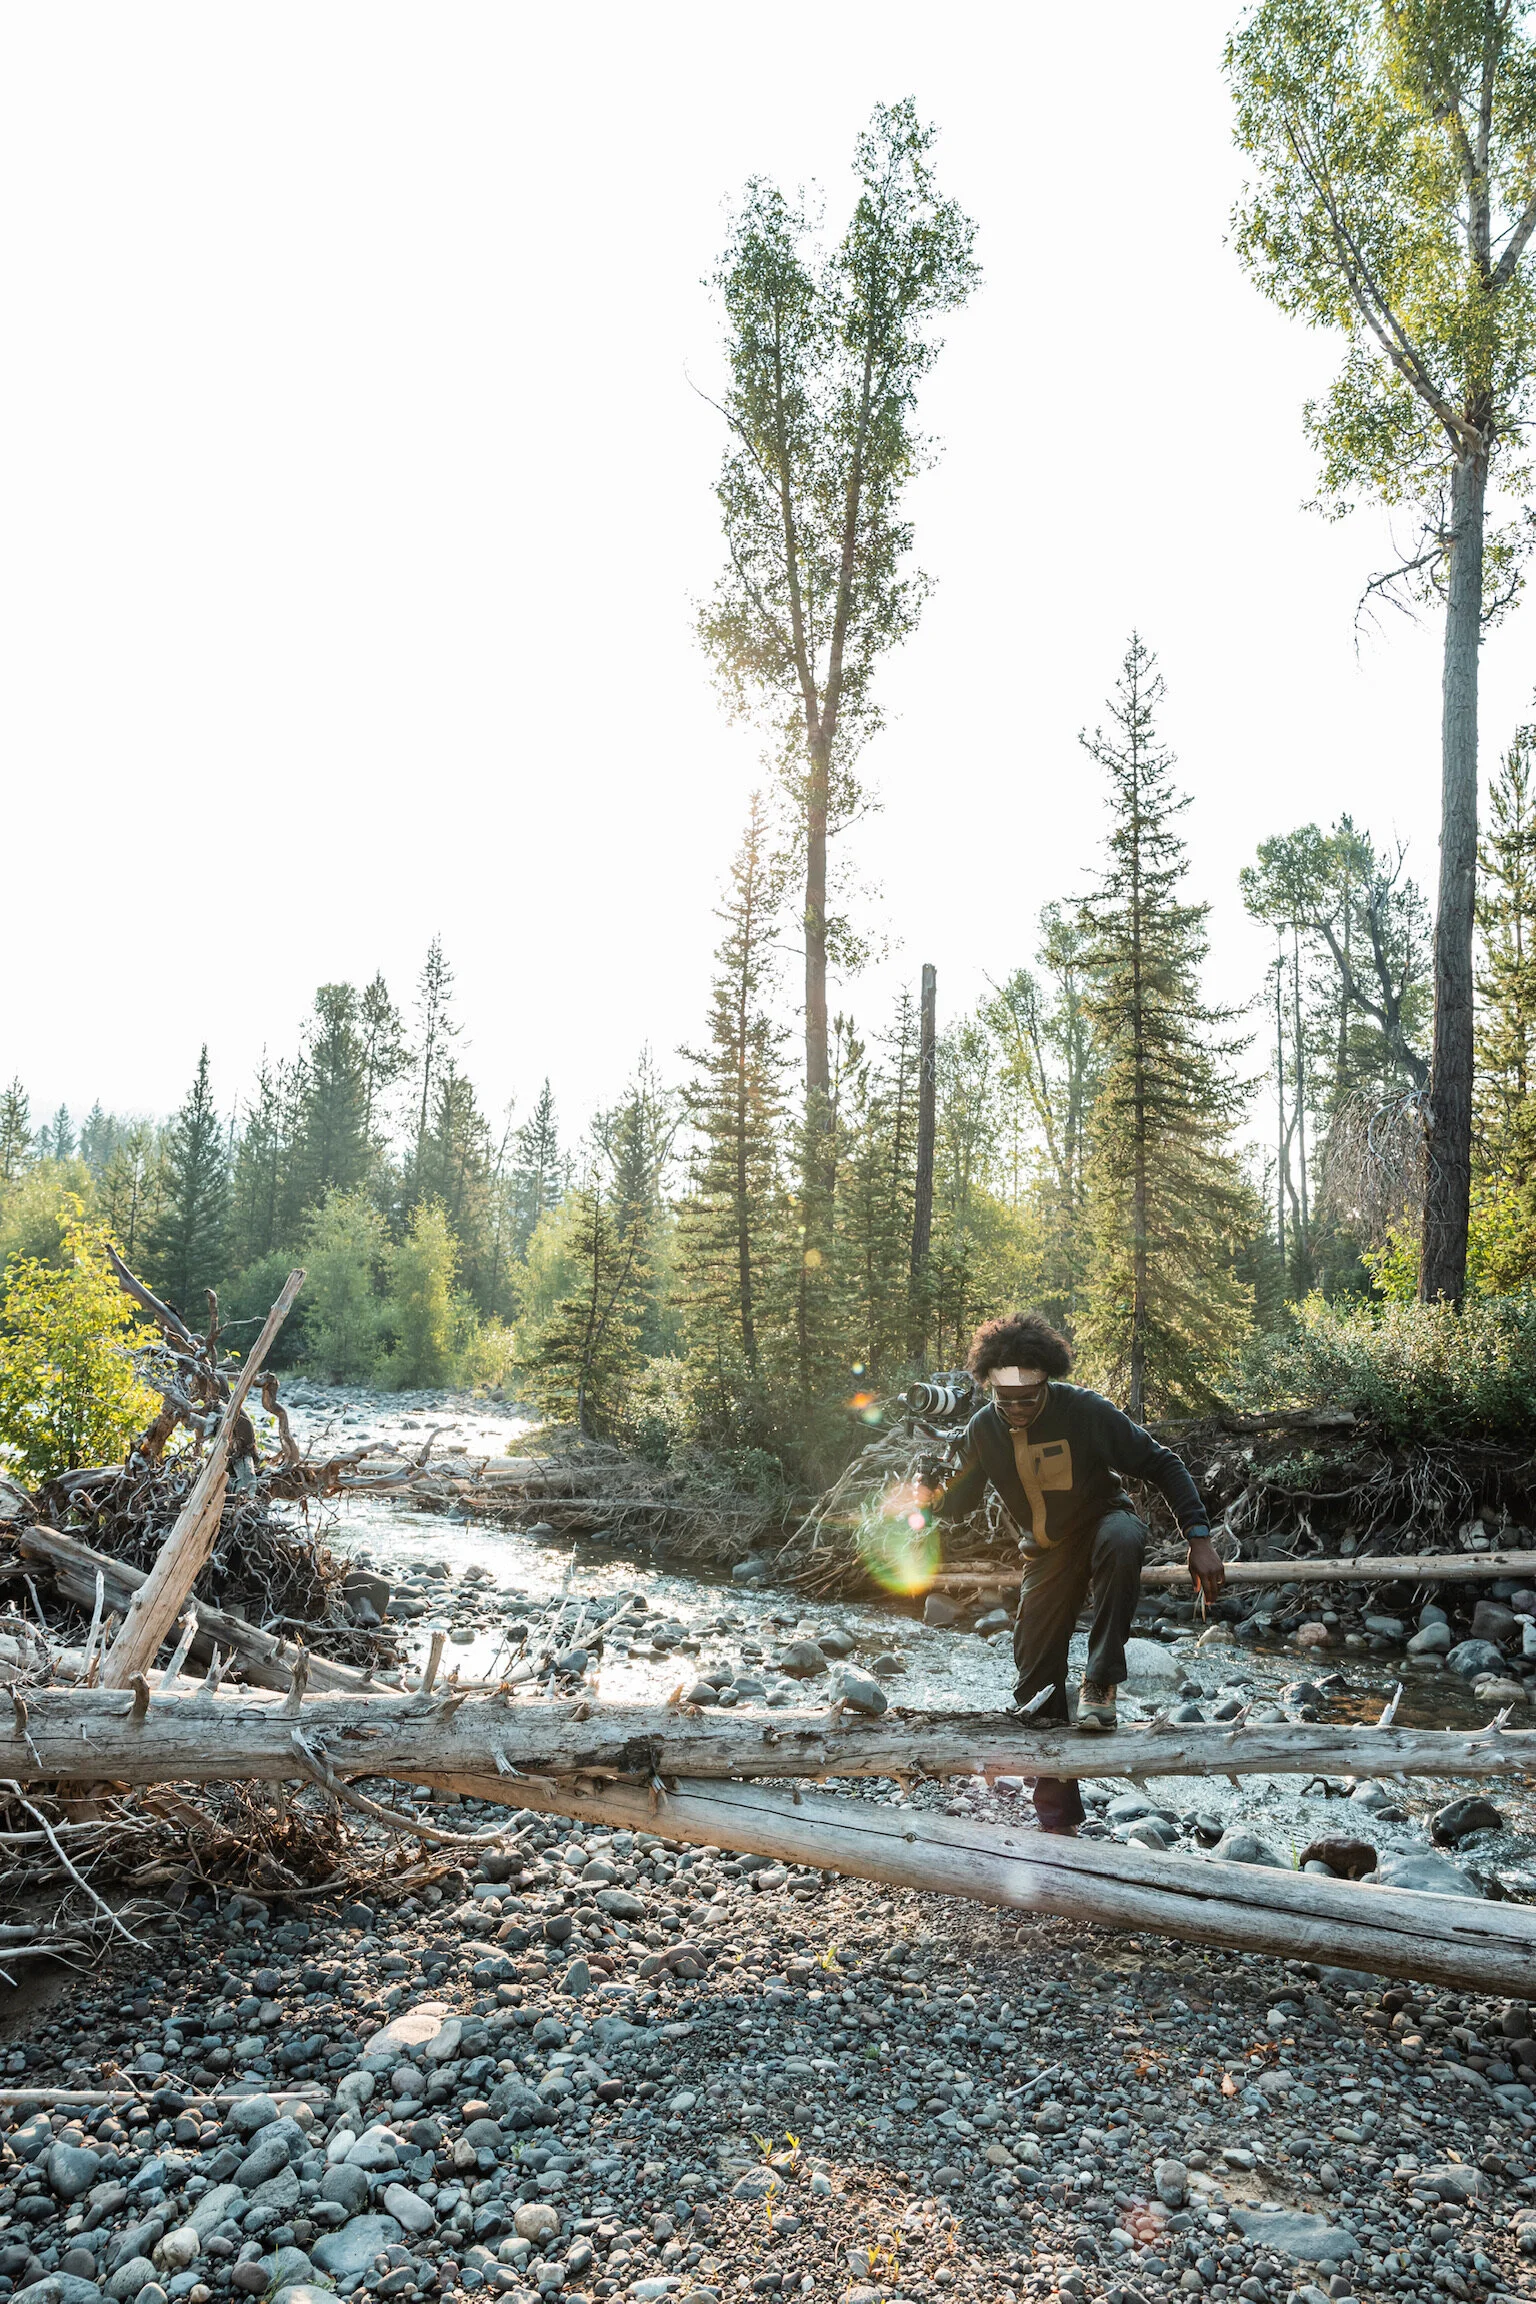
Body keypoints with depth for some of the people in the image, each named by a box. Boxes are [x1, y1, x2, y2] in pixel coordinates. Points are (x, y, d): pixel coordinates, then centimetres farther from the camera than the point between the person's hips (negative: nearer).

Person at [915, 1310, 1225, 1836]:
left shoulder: (1086, 1411, -25)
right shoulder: (983, 1429, -12)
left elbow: (1161, 1464, -17)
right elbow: (959, 1505, -1)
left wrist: (1199, 1540, -26)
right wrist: (932, 1496, -26)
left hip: (1101, 1523, -4)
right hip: (1046, 1554, 4)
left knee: (1123, 1536, -41)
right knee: (1036, 1677, -1)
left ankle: (1100, 1683, -28)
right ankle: (1057, 1806, 17)